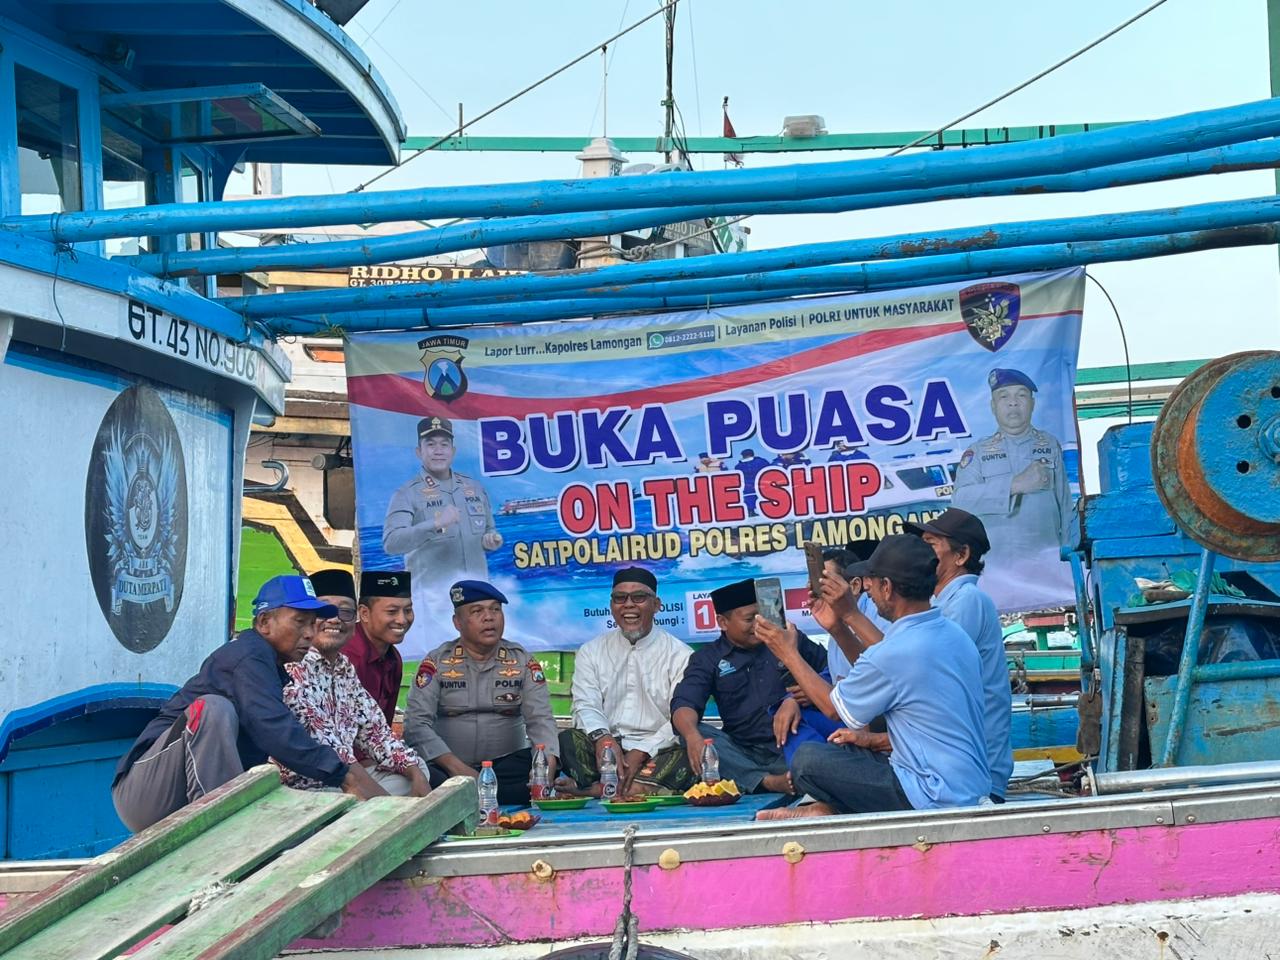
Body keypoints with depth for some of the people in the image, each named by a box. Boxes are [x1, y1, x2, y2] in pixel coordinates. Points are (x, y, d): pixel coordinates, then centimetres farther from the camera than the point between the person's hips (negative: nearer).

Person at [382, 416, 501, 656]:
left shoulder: (474, 488, 12)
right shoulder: (407, 495, -5)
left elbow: (489, 530, 23)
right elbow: (390, 543, -18)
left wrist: (492, 540, -1)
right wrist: (435, 524, -31)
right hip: (433, 600, -5)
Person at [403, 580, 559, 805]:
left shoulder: (522, 662, 7)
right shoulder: (437, 662, 3)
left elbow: (540, 719, -3)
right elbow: (417, 723, -7)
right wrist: (456, 767, -21)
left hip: (507, 764, 3)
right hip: (447, 767, -2)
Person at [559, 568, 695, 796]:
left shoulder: (680, 654, 5)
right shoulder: (591, 651, 14)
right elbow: (586, 706, 1)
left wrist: (641, 753, -19)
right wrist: (601, 737, -22)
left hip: (658, 752, -2)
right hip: (607, 748, 2)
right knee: (566, 741, -28)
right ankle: (649, 789, -36)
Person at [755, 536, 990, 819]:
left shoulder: (889, 656, -20)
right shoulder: (956, 635, 4)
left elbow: (834, 708, -1)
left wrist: (789, 654, 9)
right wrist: (879, 740, 13)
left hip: (937, 801, -9)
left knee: (807, 760, -8)